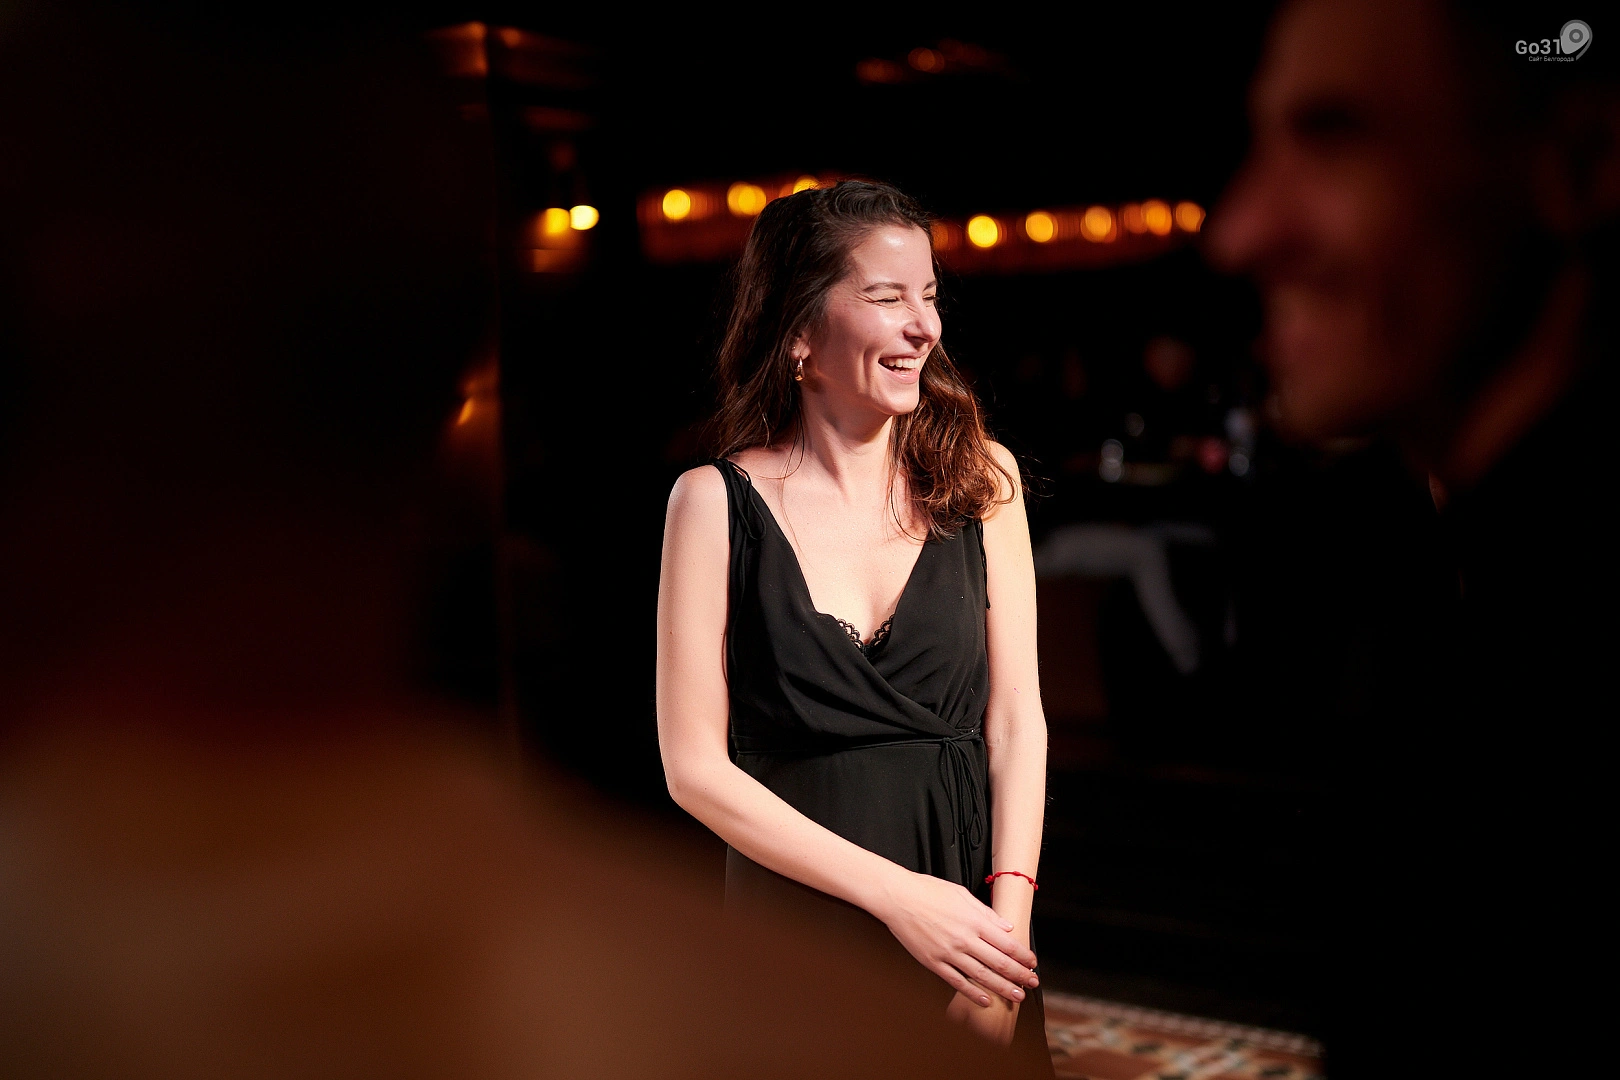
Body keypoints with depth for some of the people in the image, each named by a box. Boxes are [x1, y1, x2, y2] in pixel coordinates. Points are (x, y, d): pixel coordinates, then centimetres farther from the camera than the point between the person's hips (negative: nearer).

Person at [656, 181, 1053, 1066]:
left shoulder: (980, 478, 1)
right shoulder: (717, 500, -6)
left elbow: (1016, 720, 0)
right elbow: (696, 766, -8)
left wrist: (1008, 915, -11)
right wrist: (896, 894, -13)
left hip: (970, 916, 2)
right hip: (795, 918, -2)